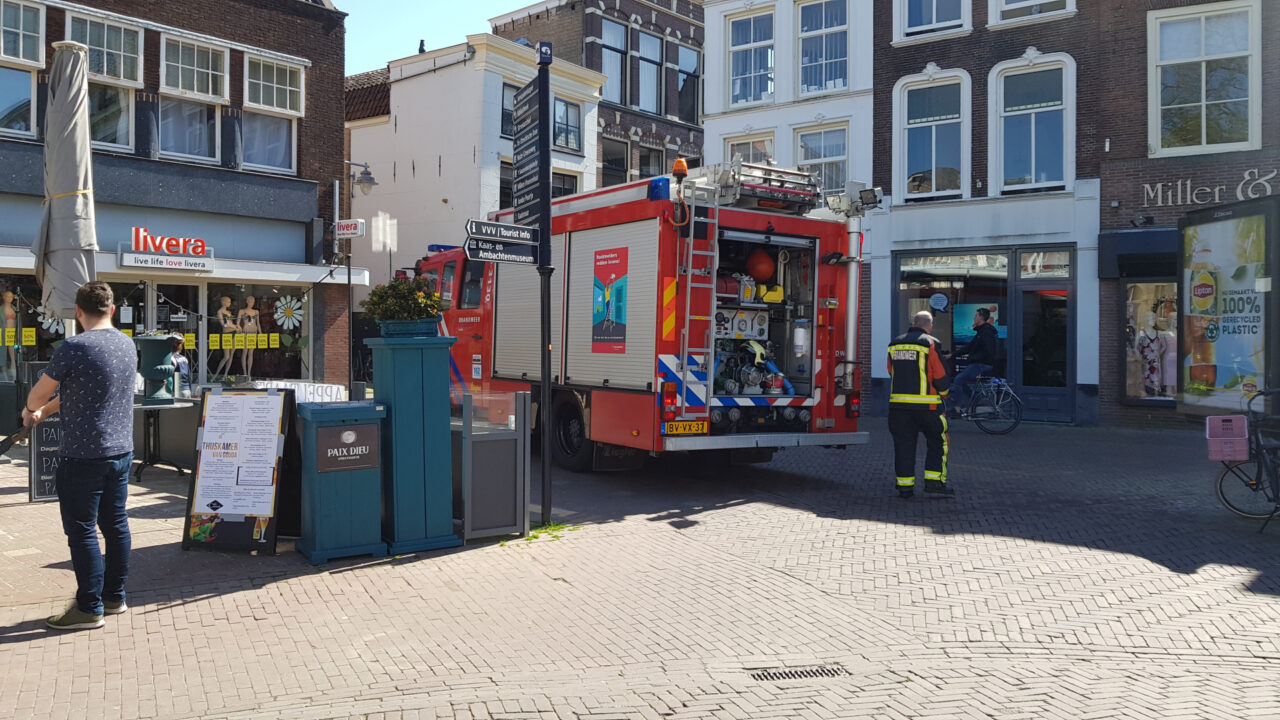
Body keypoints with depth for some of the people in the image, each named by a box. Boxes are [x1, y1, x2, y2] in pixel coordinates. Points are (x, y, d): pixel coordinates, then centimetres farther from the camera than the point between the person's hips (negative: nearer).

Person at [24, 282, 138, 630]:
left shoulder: (72, 348, -16)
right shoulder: (127, 344, 6)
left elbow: (37, 396, -3)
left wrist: (31, 410, 20)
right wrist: (44, 412, 24)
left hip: (83, 456, -7)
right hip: (121, 452, 7)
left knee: (81, 531, 2)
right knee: (115, 524, 14)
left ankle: (90, 608, 9)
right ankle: (115, 596, 24)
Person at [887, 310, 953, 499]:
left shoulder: (895, 344, 10)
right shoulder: (930, 344, -6)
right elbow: (941, 375, -5)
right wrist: (943, 393, 14)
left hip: (898, 403, 4)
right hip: (926, 404, -4)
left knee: (903, 443, 8)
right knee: (937, 441, 11)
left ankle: (905, 486, 8)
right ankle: (934, 481, 6)